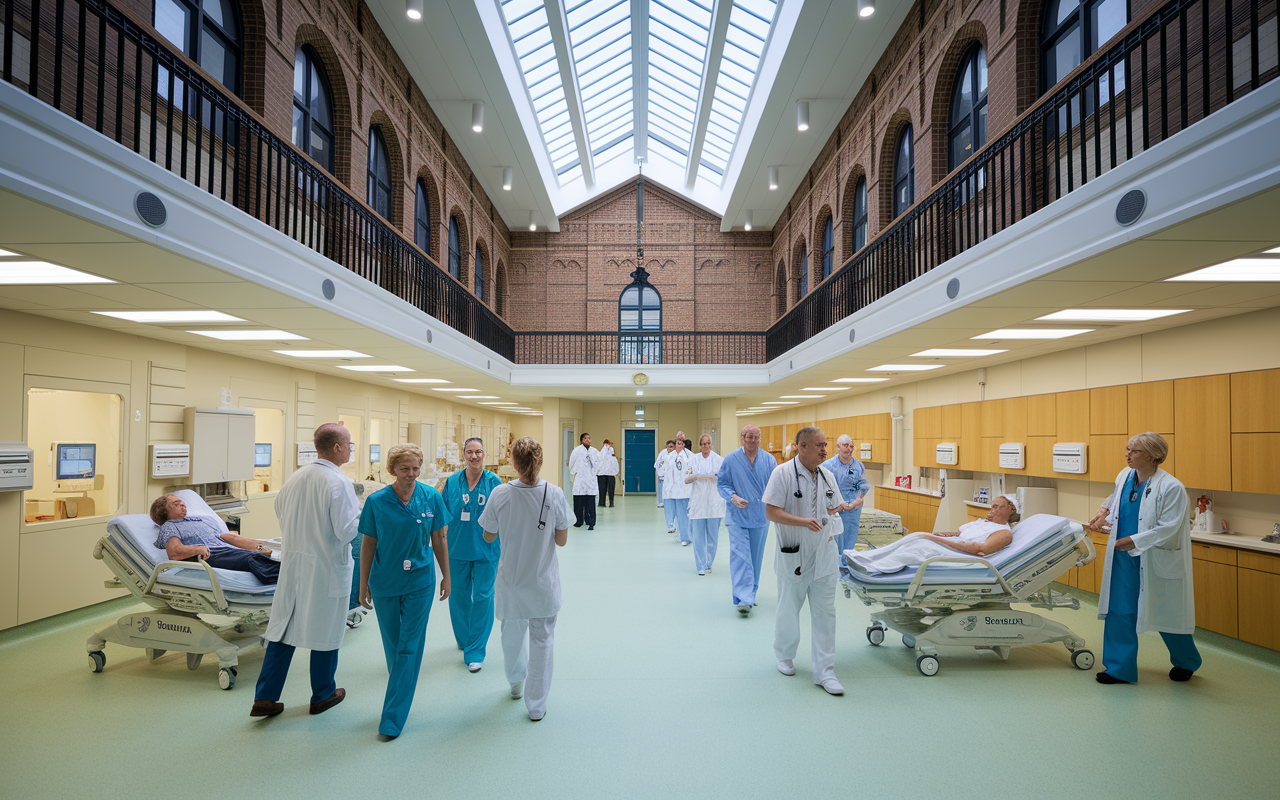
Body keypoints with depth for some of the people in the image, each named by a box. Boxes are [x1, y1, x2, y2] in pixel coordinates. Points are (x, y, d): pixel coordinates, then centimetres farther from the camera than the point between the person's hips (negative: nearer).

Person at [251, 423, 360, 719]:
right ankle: (323, 695, 25)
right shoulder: (338, 483, -20)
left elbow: (279, 511, 16)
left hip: (292, 563, 6)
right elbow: (347, 530, -21)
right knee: (325, 630, 9)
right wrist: (365, 514, -3)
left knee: (282, 627, 13)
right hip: (327, 568, -6)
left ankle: (265, 698, 17)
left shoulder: (294, 478, 3)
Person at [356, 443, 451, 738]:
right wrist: (363, 585, 4)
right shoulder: (377, 501, -8)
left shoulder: (432, 498, -7)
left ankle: (393, 718, 10)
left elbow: (440, 540, 2)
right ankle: (403, 689, 42)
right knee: (393, 645, 16)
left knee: (409, 648, 1)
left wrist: (446, 577, 6)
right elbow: (368, 545, 0)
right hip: (384, 583, 1)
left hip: (420, 583, -1)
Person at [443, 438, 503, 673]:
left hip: (486, 550, -3)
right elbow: (444, 515, 9)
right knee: (458, 595, 14)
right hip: (457, 548, 3)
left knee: (482, 597, 0)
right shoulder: (452, 482, 2)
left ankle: (475, 651, 11)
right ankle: (464, 639, 38)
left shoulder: (494, 482, -5)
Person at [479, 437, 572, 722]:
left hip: (511, 579, 2)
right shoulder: (554, 495, -17)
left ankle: (516, 683, 50)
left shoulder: (500, 494, -17)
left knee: (512, 634, 25)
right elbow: (561, 540, -9)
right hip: (544, 581, -1)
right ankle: (536, 705, 25)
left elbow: (488, 537, -4)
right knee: (541, 640, 13)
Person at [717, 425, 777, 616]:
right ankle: (743, 599, -11)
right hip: (738, 516, -3)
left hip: (761, 516, 3)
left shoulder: (769, 460, 1)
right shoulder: (730, 460, -4)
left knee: (756, 557, 13)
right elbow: (721, 484, 0)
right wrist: (733, 497, -18)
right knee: (740, 556, -11)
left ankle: (750, 594, 29)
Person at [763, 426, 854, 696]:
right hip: (793, 555, -4)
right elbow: (771, 512, -19)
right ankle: (784, 656, 37)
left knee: (824, 613, 5)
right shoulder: (783, 473, -14)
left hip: (823, 555, 4)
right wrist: (804, 521, -27)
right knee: (788, 611, 14)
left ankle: (825, 671, 15)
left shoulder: (827, 476, 4)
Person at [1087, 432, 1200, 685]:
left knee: (1166, 613, 12)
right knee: (1119, 611, 5)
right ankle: (1120, 668, 15)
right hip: (1123, 558, 6)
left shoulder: (1171, 488, -17)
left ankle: (1187, 662, 39)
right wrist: (1105, 510, 8)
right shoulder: (1125, 476, 2)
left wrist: (1132, 540, -22)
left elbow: (1167, 529, -20)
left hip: (1155, 560, -5)